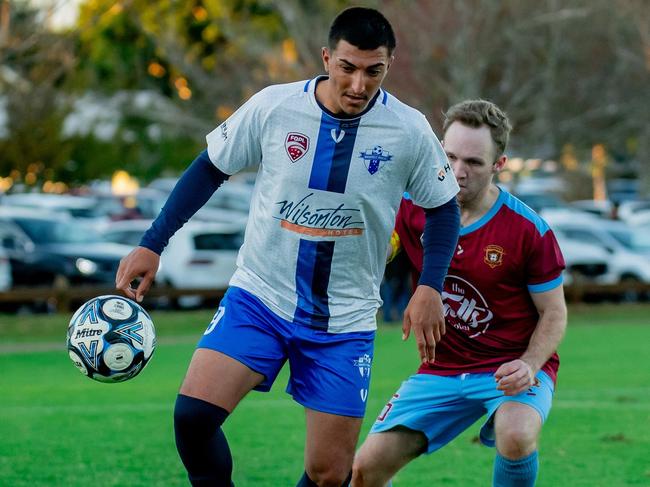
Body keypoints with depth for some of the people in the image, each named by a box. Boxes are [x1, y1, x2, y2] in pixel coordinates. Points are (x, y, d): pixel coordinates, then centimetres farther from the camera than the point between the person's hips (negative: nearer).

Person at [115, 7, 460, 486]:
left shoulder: (409, 131, -9)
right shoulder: (273, 107, -10)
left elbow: (443, 208, 5)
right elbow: (210, 169, 4)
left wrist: (430, 288, -8)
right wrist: (152, 245, -1)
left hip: (345, 320, 0)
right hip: (259, 297, 0)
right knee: (193, 414, -21)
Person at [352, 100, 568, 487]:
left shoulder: (529, 230, -14)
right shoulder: (413, 207, -4)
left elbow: (554, 314, -4)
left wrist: (528, 365, -21)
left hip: (512, 366, -4)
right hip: (442, 369, 4)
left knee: (516, 436, -37)